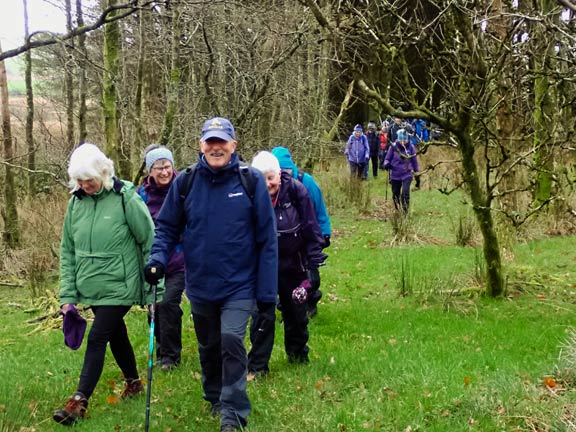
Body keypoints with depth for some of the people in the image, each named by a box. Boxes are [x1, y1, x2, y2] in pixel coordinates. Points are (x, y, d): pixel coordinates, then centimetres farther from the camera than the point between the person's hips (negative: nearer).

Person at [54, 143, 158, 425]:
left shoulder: (125, 198, -14)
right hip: (91, 288, 6)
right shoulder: (76, 202, 2)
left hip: (119, 287, -6)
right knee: (116, 334, 19)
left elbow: (150, 243, -9)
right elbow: (68, 251, 7)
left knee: (97, 338, -8)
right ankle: (133, 382, 38)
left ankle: (80, 401, 0)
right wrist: (68, 294, 2)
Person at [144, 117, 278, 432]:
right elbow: (167, 227, 5)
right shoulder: (185, 182, -4)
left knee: (231, 340, -17)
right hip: (200, 285, 3)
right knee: (209, 347, 18)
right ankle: (215, 397, 42)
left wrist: (268, 292, -8)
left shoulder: (251, 180, -10)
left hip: (239, 285, -3)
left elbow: (267, 238, -7)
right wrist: (158, 258, -15)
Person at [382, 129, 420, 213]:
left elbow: (414, 160, 9)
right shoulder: (393, 147, -5)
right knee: (395, 194, 11)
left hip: (407, 174, -1)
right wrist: (386, 164, -18)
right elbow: (387, 158, 4)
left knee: (405, 193, -18)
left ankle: (405, 211, -6)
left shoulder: (410, 147, -3)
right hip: (395, 175, 1)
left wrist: (416, 172, 13)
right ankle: (397, 211, 33)